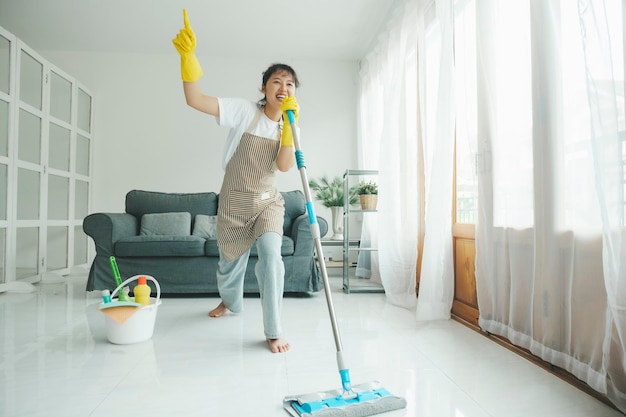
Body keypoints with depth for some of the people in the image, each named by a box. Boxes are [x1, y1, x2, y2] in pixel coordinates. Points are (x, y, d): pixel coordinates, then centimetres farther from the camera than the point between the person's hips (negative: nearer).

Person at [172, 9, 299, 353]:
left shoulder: (287, 126, 1)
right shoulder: (244, 111, -8)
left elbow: (285, 165, -17)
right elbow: (194, 100, -18)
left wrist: (290, 121, -22)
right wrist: (188, 55, -29)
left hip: (267, 202, 1)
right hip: (234, 202, -1)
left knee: (270, 254, -23)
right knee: (230, 264, 14)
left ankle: (273, 332, -11)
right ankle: (231, 302, 49)